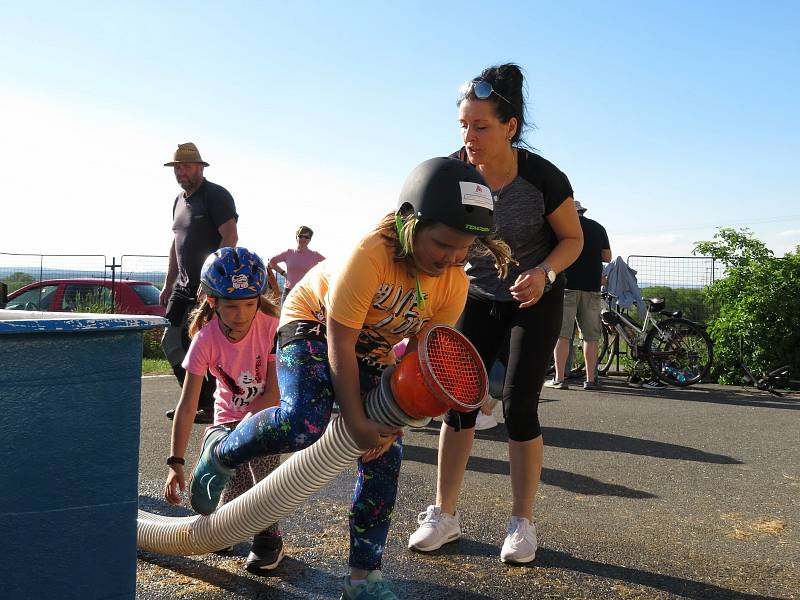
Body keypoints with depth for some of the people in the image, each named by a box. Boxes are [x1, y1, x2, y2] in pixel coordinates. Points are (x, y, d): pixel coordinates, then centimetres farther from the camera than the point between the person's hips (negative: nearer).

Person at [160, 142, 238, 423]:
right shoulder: (179, 200, 18)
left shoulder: (216, 195, -8)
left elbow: (230, 237, -17)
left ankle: (210, 404, 6)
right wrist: (168, 284, 20)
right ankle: (197, 400, 18)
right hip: (185, 286, 9)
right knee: (171, 343, 7)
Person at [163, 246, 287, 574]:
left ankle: (268, 539, -6)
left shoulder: (271, 326, -27)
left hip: (269, 409, -1)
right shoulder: (205, 339, -24)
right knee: (232, 502, -5)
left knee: (262, 461, -27)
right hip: (229, 414, 2)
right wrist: (176, 462, -28)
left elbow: (275, 392, -22)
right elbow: (187, 405, -24)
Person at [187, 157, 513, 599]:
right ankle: (220, 452, 2)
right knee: (303, 424, -31)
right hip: (313, 322, -5)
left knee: (385, 456, -3)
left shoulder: (455, 284, -18)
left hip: (374, 350, 6)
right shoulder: (371, 255, -36)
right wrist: (356, 421, -31)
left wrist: (394, 418, -22)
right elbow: (340, 344, -31)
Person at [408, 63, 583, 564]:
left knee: (519, 406, -6)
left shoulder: (543, 178, -24)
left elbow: (573, 238, -10)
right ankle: (445, 515, 12)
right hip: (477, 296, 3)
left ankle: (523, 523, 12)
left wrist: (544, 273, -29)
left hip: (534, 302, -3)